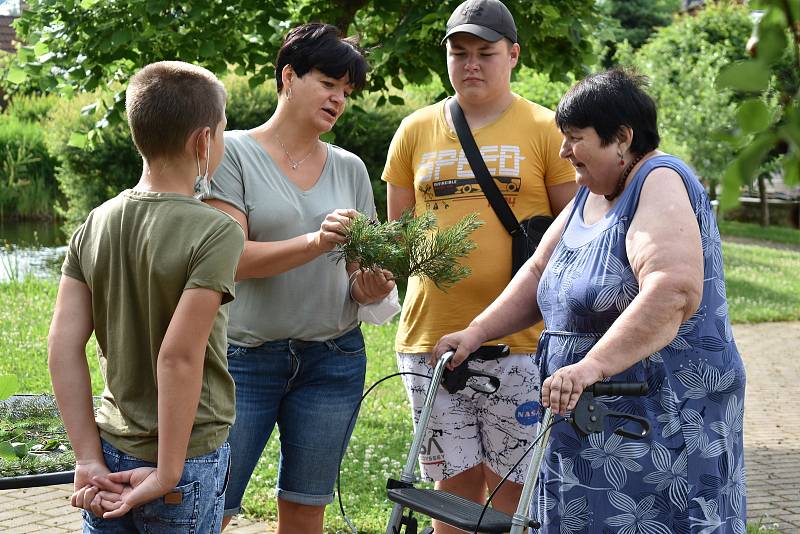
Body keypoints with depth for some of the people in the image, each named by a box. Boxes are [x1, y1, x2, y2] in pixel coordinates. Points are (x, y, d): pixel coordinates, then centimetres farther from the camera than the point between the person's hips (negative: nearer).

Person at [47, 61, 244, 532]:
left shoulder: (94, 225, 1)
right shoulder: (215, 232, -16)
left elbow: (64, 346, -4)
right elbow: (180, 355, -23)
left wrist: (89, 460, -2)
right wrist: (168, 474, -17)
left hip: (112, 450, 5)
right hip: (188, 458, -5)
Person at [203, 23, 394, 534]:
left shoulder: (349, 168, 11)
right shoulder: (234, 153, -3)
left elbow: (359, 272, 12)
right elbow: (231, 259, -13)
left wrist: (369, 287, -12)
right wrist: (316, 242, -27)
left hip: (334, 359, 4)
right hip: (246, 356, -4)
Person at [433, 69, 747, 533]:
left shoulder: (661, 184, -15)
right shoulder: (590, 195, 15)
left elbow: (672, 294, -30)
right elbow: (539, 274, 18)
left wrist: (591, 365, -38)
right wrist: (477, 332, 6)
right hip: (589, 424, 9)